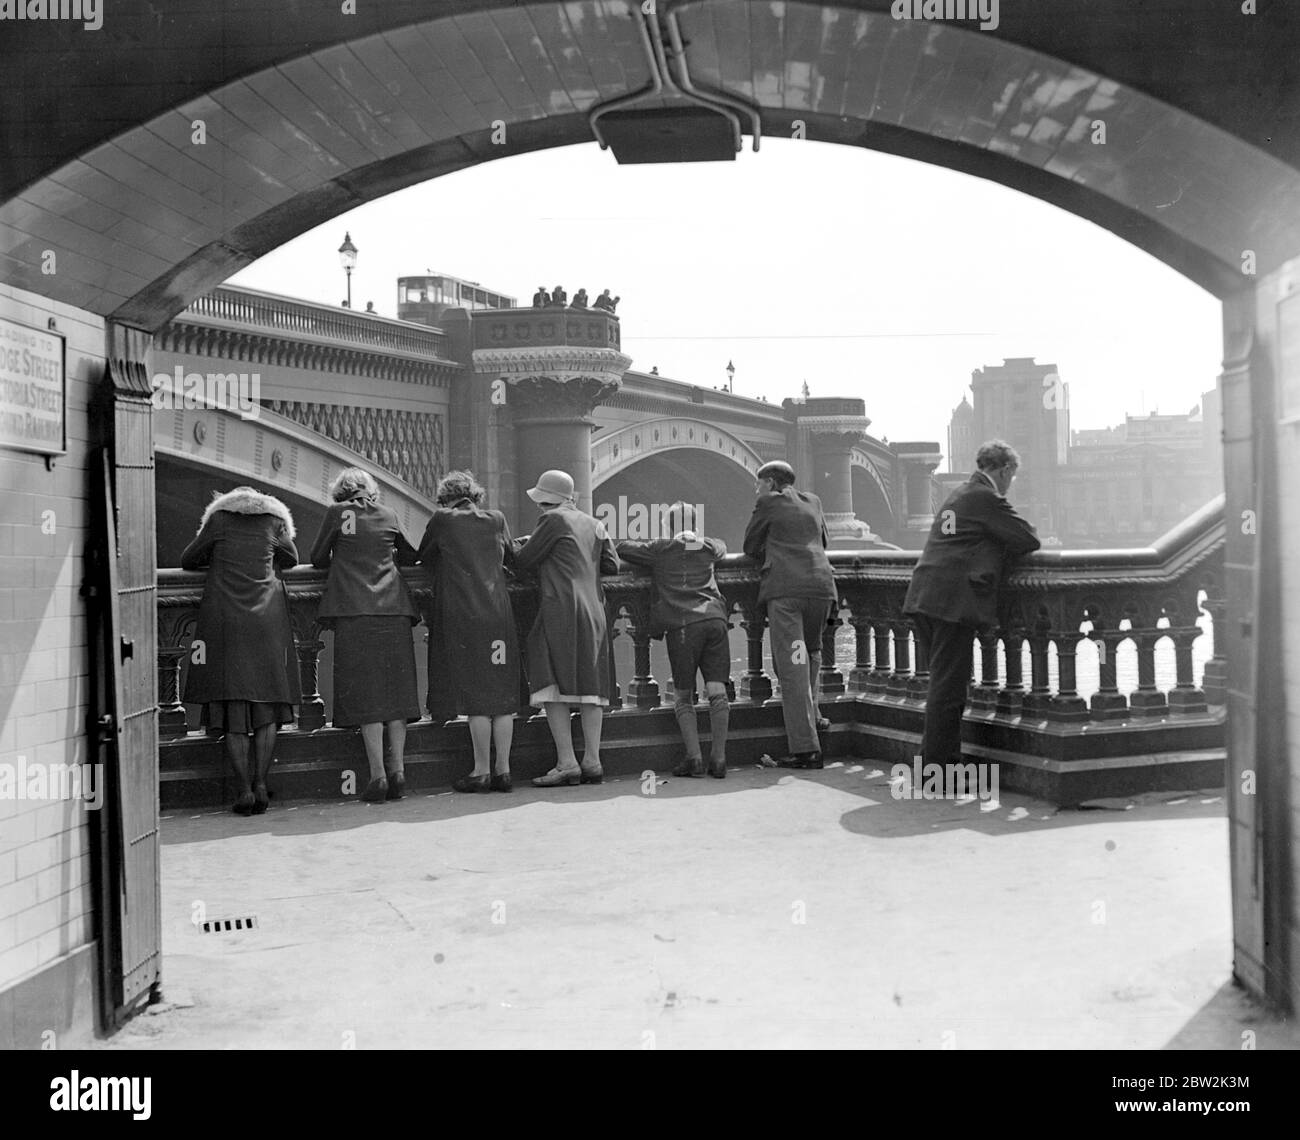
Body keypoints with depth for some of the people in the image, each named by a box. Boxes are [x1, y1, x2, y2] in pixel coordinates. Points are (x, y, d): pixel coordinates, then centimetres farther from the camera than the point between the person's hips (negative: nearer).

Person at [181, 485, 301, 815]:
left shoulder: (219, 519, 7)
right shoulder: (274, 521, 10)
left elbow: (188, 561, 14)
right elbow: (291, 560, 24)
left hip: (225, 618, -1)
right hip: (267, 621, 1)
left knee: (233, 712, 0)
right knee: (268, 706, 8)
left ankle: (244, 790, -4)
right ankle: (260, 784, 1)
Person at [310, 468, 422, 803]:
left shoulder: (338, 512, 5)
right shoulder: (388, 514, 14)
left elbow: (317, 559, 12)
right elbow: (411, 556, 26)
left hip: (355, 612, -3)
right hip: (394, 611, 3)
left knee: (366, 692, -3)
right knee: (395, 690, 6)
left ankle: (378, 774, -8)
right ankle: (398, 771, 4)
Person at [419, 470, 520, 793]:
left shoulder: (442, 520, 0)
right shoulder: (496, 519, 9)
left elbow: (423, 557, 13)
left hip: (462, 616, -3)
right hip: (499, 615, 3)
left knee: (474, 695, -2)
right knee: (501, 694, 6)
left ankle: (482, 771, 1)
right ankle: (503, 770, 8)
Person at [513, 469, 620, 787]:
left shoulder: (553, 520, -3)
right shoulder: (594, 525, 15)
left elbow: (524, 561, -2)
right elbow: (612, 566, 15)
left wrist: (521, 547, 20)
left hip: (559, 608, -7)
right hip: (592, 610, 7)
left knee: (553, 687, -5)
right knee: (590, 687, 8)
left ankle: (566, 763, -10)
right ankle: (592, 761, 7)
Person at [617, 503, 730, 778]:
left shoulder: (660, 549, 10)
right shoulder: (709, 547, 20)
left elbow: (623, 549, 15)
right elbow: (722, 547, 43)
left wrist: (648, 555, 32)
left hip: (683, 624, -2)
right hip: (715, 619, 3)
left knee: (682, 696, 6)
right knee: (717, 691, 1)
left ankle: (694, 757, -5)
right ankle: (718, 758, -4)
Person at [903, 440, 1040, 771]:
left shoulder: (958, 494, 22)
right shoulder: (988, 499, -6)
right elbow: (1029, 539, -5)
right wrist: (1031, 536, 17)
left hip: (924, 597, 9)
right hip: (954, 603, -9)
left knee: (943, 682, 15)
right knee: (948, 686, -5)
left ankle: (934, 757, 19)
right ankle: (940, 765, -1)